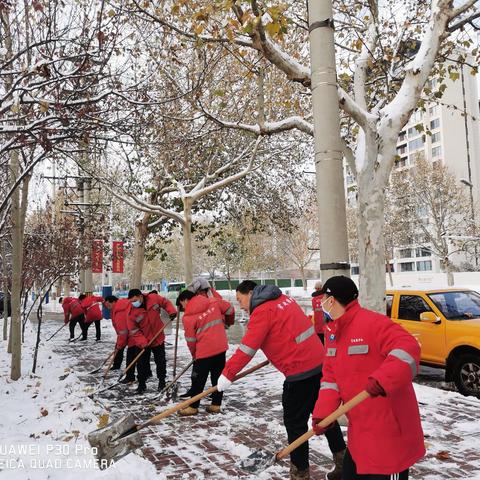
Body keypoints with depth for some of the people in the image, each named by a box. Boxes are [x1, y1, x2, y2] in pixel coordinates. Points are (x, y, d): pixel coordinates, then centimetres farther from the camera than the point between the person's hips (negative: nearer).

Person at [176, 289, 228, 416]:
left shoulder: (188, 317, -8)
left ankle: (193, 407, 16)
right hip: (221, 347, 5)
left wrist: (194, 354, 14)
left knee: (198, 380, 8)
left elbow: (190, 339, -2)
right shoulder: (214, 302, 3)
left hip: (204, 351, -5)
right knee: (218, 377, 14)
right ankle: (216, 404, 20)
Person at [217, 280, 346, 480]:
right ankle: (342, 461, 31)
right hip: (319, 363, 9)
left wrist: (227, 375, -12)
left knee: (295, 423, 4)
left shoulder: (262, 311, -13)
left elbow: (246, 349, -16)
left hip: (300, 371, -9)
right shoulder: (282, 299, 12)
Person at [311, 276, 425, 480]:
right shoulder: (332, 332, 8)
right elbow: (331, 377, 7)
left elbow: (408, 348, -29)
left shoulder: (372, 322, -20)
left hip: (389, 430, -9)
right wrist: (322, 413, -5)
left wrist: (383, 380, -42)